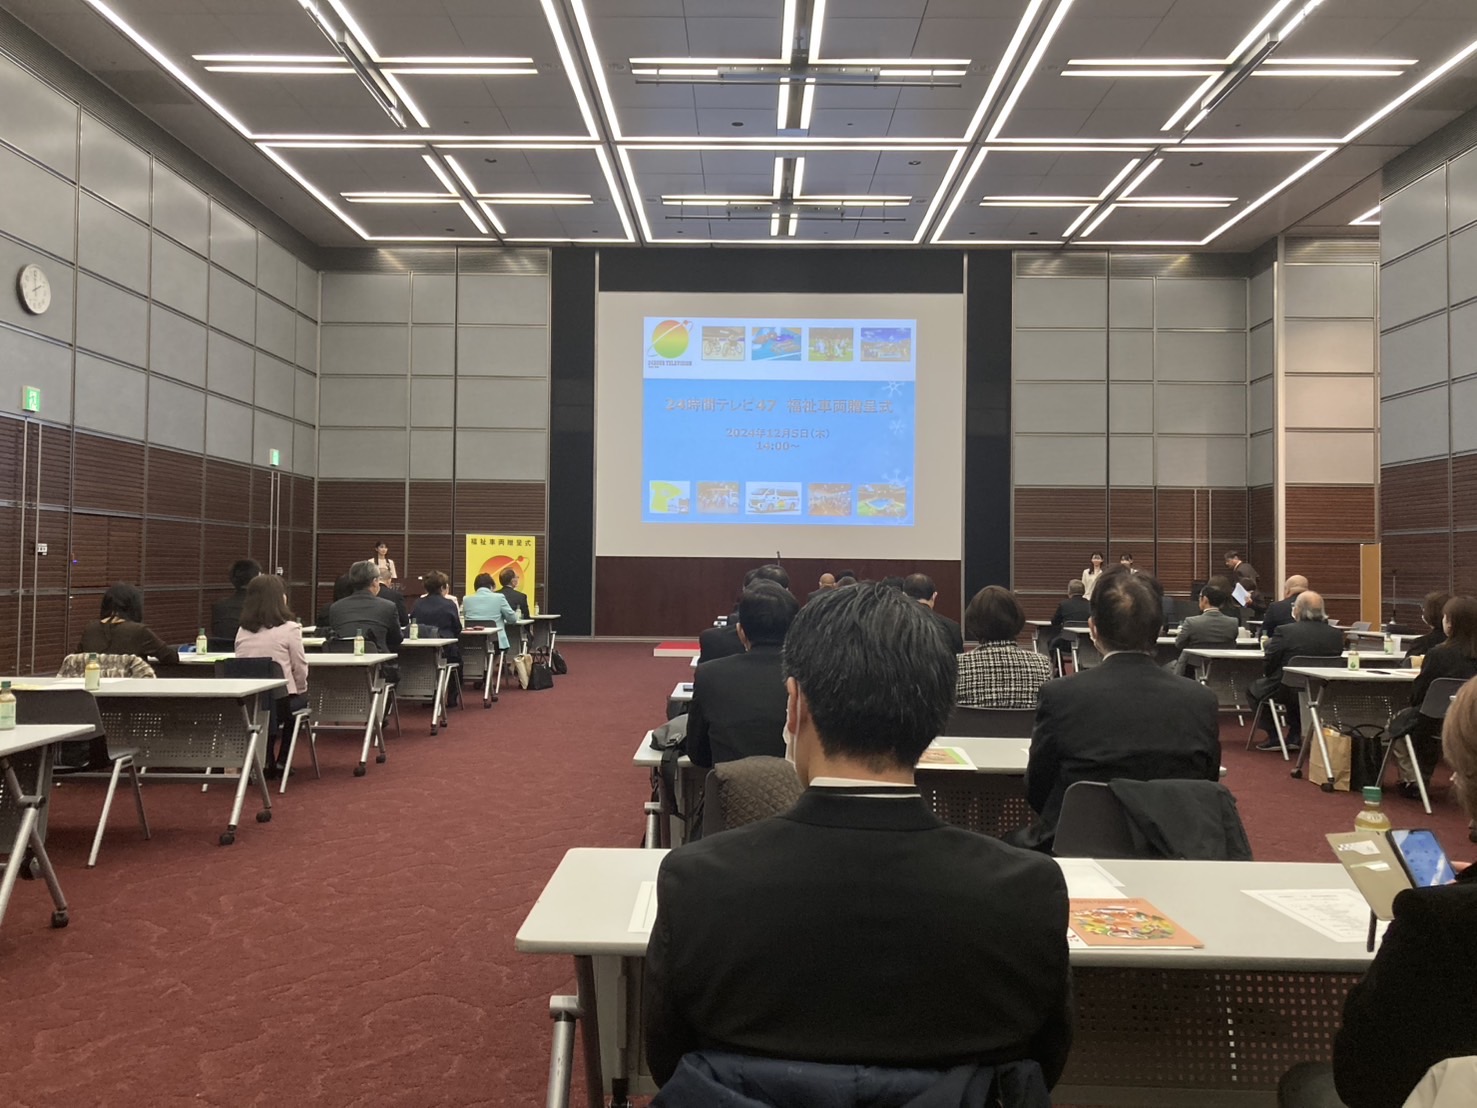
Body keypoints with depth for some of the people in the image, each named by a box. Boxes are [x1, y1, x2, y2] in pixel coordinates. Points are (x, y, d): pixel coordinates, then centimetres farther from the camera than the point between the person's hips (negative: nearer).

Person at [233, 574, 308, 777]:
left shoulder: (242, 630, 6)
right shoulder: (289, 628, -9)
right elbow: (300, 669, -4)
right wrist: (300, 689, 16)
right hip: (279, 699, -4)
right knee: (301, 698, 28)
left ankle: (266, 760, 30)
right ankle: (280, 761, 29)